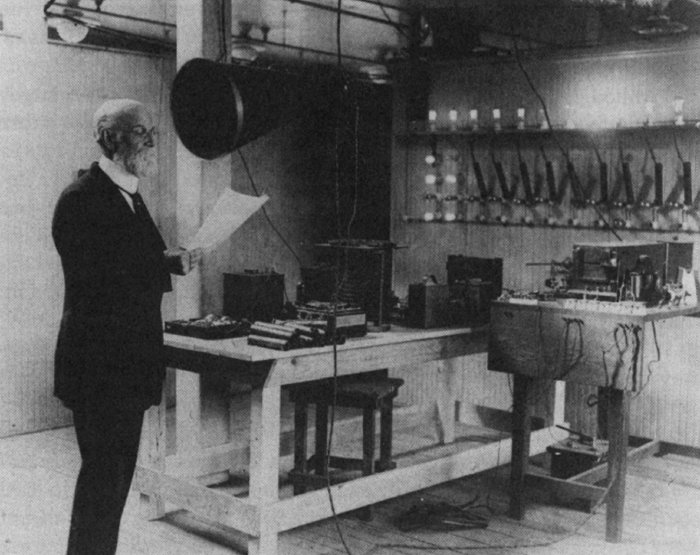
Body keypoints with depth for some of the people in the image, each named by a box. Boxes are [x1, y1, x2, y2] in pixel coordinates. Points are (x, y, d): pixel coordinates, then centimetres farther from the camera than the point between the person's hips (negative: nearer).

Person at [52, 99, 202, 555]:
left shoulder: (129, 196, 14)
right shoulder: (81, 200, -14)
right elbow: (95, 279, -22)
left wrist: (175, 259, 1)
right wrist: (169, 262, -21)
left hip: (130, 360, 9)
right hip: (99, 363, -9)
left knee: (119, 471, 15)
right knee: (103, 473, -4)